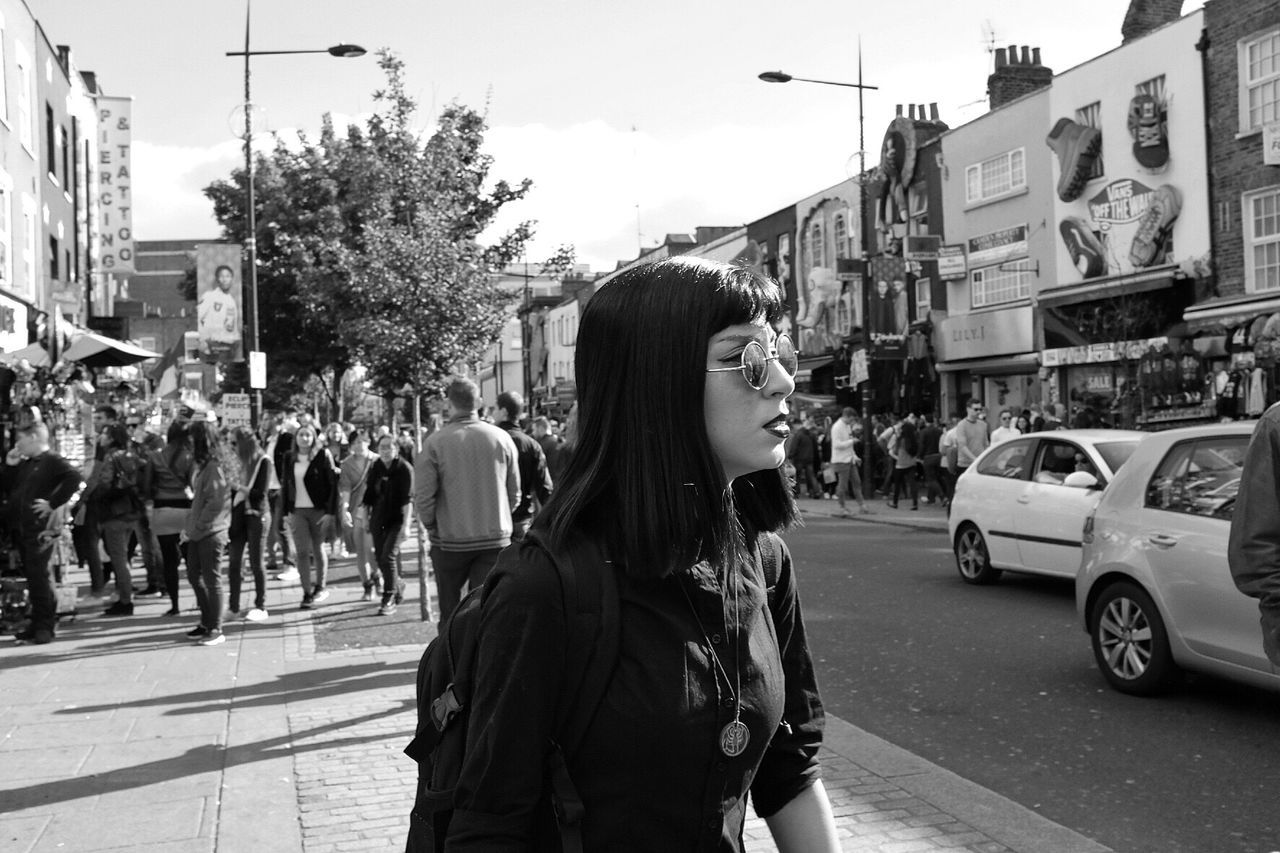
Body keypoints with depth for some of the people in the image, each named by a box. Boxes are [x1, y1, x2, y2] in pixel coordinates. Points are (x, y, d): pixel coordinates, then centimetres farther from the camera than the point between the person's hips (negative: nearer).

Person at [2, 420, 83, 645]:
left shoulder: (53, 461, -7)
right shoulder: (23, 464, 20)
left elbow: (75, 479, -23)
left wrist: (53, 503, -21)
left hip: (42, 527, -8)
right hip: (21, 526, 9)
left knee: (40, 575, -9)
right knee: (31, 576, 12)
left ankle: (46, 626, -4)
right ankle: (37, 623, 18)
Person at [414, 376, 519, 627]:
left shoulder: (436, 442, -10)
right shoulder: (502, 438, -1)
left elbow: (423, 497, -11)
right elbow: (514, 493, 3)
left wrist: (432, 528, 6)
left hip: (450, 540, -1)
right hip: (495, 538, 2)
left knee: (449, 610, 14)